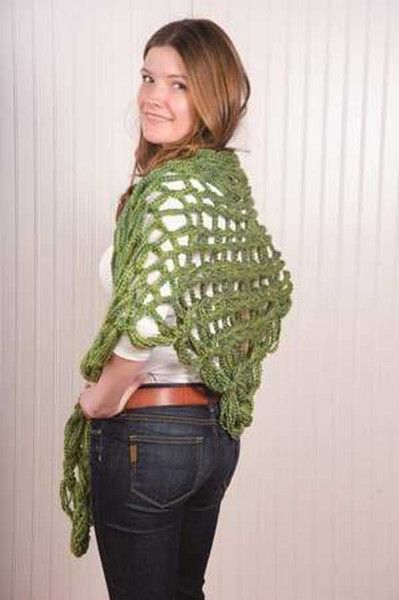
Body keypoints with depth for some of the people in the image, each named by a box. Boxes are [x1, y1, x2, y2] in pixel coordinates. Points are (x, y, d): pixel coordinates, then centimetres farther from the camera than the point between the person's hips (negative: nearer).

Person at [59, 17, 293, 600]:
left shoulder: (172, 187, -20)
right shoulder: (229, 179, 5)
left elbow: (147, 321, -30)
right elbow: (274, 288, 14)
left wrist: (102, 397, -12)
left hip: (147, 433, -8)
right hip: (216, 426, 8)